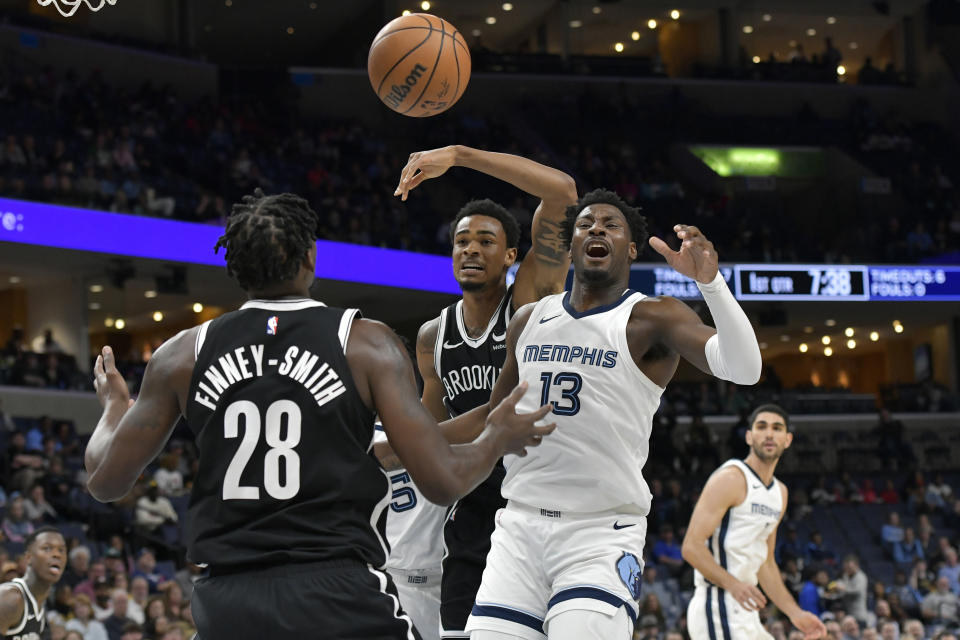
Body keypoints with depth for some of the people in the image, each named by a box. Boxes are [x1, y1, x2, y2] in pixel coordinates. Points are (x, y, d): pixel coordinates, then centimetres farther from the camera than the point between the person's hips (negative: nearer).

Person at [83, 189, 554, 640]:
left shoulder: (183, 354, 7)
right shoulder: (366, 343, -1)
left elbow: (105, 480, 12)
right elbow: (443, 482, -4)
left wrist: (113, 406, 33)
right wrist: (498, 438, 17)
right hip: (339, 592, -3)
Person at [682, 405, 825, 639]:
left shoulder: (780, 492, 17)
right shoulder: (731, 479, -10)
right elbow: (692, 546, -17)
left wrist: (795, 613, 17)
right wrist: (733, 585, -29)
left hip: (745, 610, 10)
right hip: (718, 609, -10)